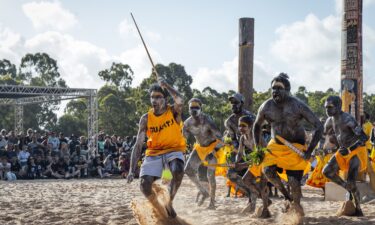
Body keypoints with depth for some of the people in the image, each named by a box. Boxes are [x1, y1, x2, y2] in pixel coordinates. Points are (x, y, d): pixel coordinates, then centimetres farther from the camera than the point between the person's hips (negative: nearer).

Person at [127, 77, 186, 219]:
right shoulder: (146, 118, -4)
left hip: (173, 150, -2)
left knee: (178, 171, -35)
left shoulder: (173, 111, -8)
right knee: (145, 186, -18)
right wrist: (132, 170, -12)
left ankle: (169, 204, -9)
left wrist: (165, 85, -24)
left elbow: (180, 101, -36)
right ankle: (160, 211, 12)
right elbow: (138, 145, -4)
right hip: (154, 153, 2)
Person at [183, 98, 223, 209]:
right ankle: (204, 192, 10)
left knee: (211, 175, -6)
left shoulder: (206, 119, -26)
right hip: (199, 147, 5)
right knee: (188, 170, -7)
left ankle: (212, 202, 8)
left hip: (212, 146, -5)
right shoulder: (187, 123, -10)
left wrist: (215, 150, -36)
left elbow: (218, 136, -29)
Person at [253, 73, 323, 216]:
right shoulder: (266, 107, -8)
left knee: (293, 181, -13)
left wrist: (309, 151, -19)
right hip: (276, 145, 4)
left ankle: (296, 205, 18)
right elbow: (257, 125, 12)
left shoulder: (298, 106, -19)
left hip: (295, 148, -4)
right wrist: (258, 147, 4)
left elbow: (318, 126, -15)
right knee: (267, 170, -19)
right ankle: (287, 197, 4)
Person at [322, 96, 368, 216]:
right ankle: (349, 190, 10)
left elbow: (363, 137, -27)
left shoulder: (348, 119, -24)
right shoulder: (330, 120, 1)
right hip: (344, 151, 8)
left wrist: (348, 148, -33)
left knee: (351, 181, -16)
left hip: (356, 151, -8)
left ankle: (358, 209, 1)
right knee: (327, 171, -6)